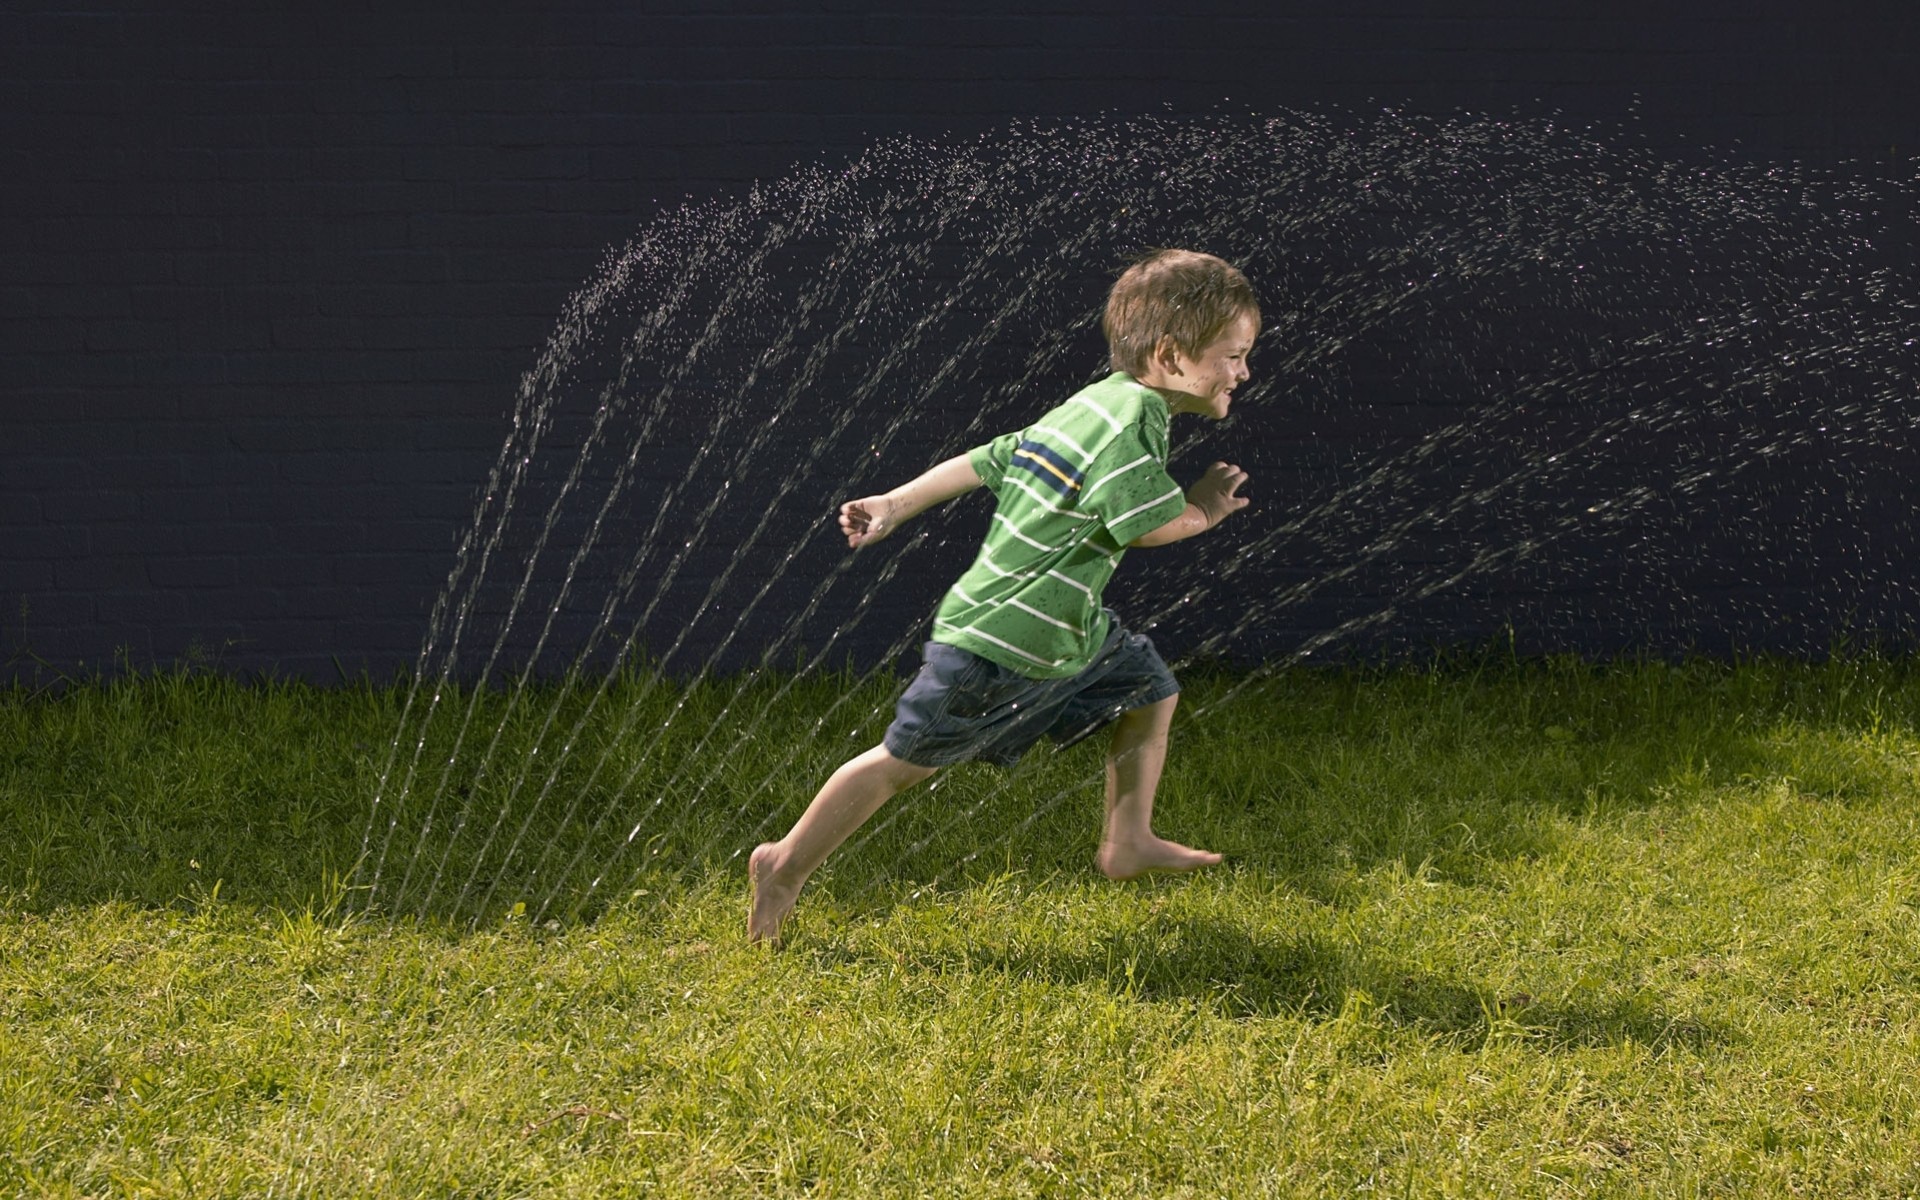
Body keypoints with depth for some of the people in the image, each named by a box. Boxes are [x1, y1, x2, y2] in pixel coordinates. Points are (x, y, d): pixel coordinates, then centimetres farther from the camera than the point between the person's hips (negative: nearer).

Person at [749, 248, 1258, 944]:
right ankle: (786, 866, 11)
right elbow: (1147, 523, -27)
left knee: (1150, 693, 16)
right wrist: (1202, 511, -6)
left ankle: (1127, 844, 26)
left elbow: (987, 459, 14)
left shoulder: (1092, 406, 11)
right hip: (1000, 642, -10)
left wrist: (896, 505, 17)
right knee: (906, 759, 0)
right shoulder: (1135, 416, -20)